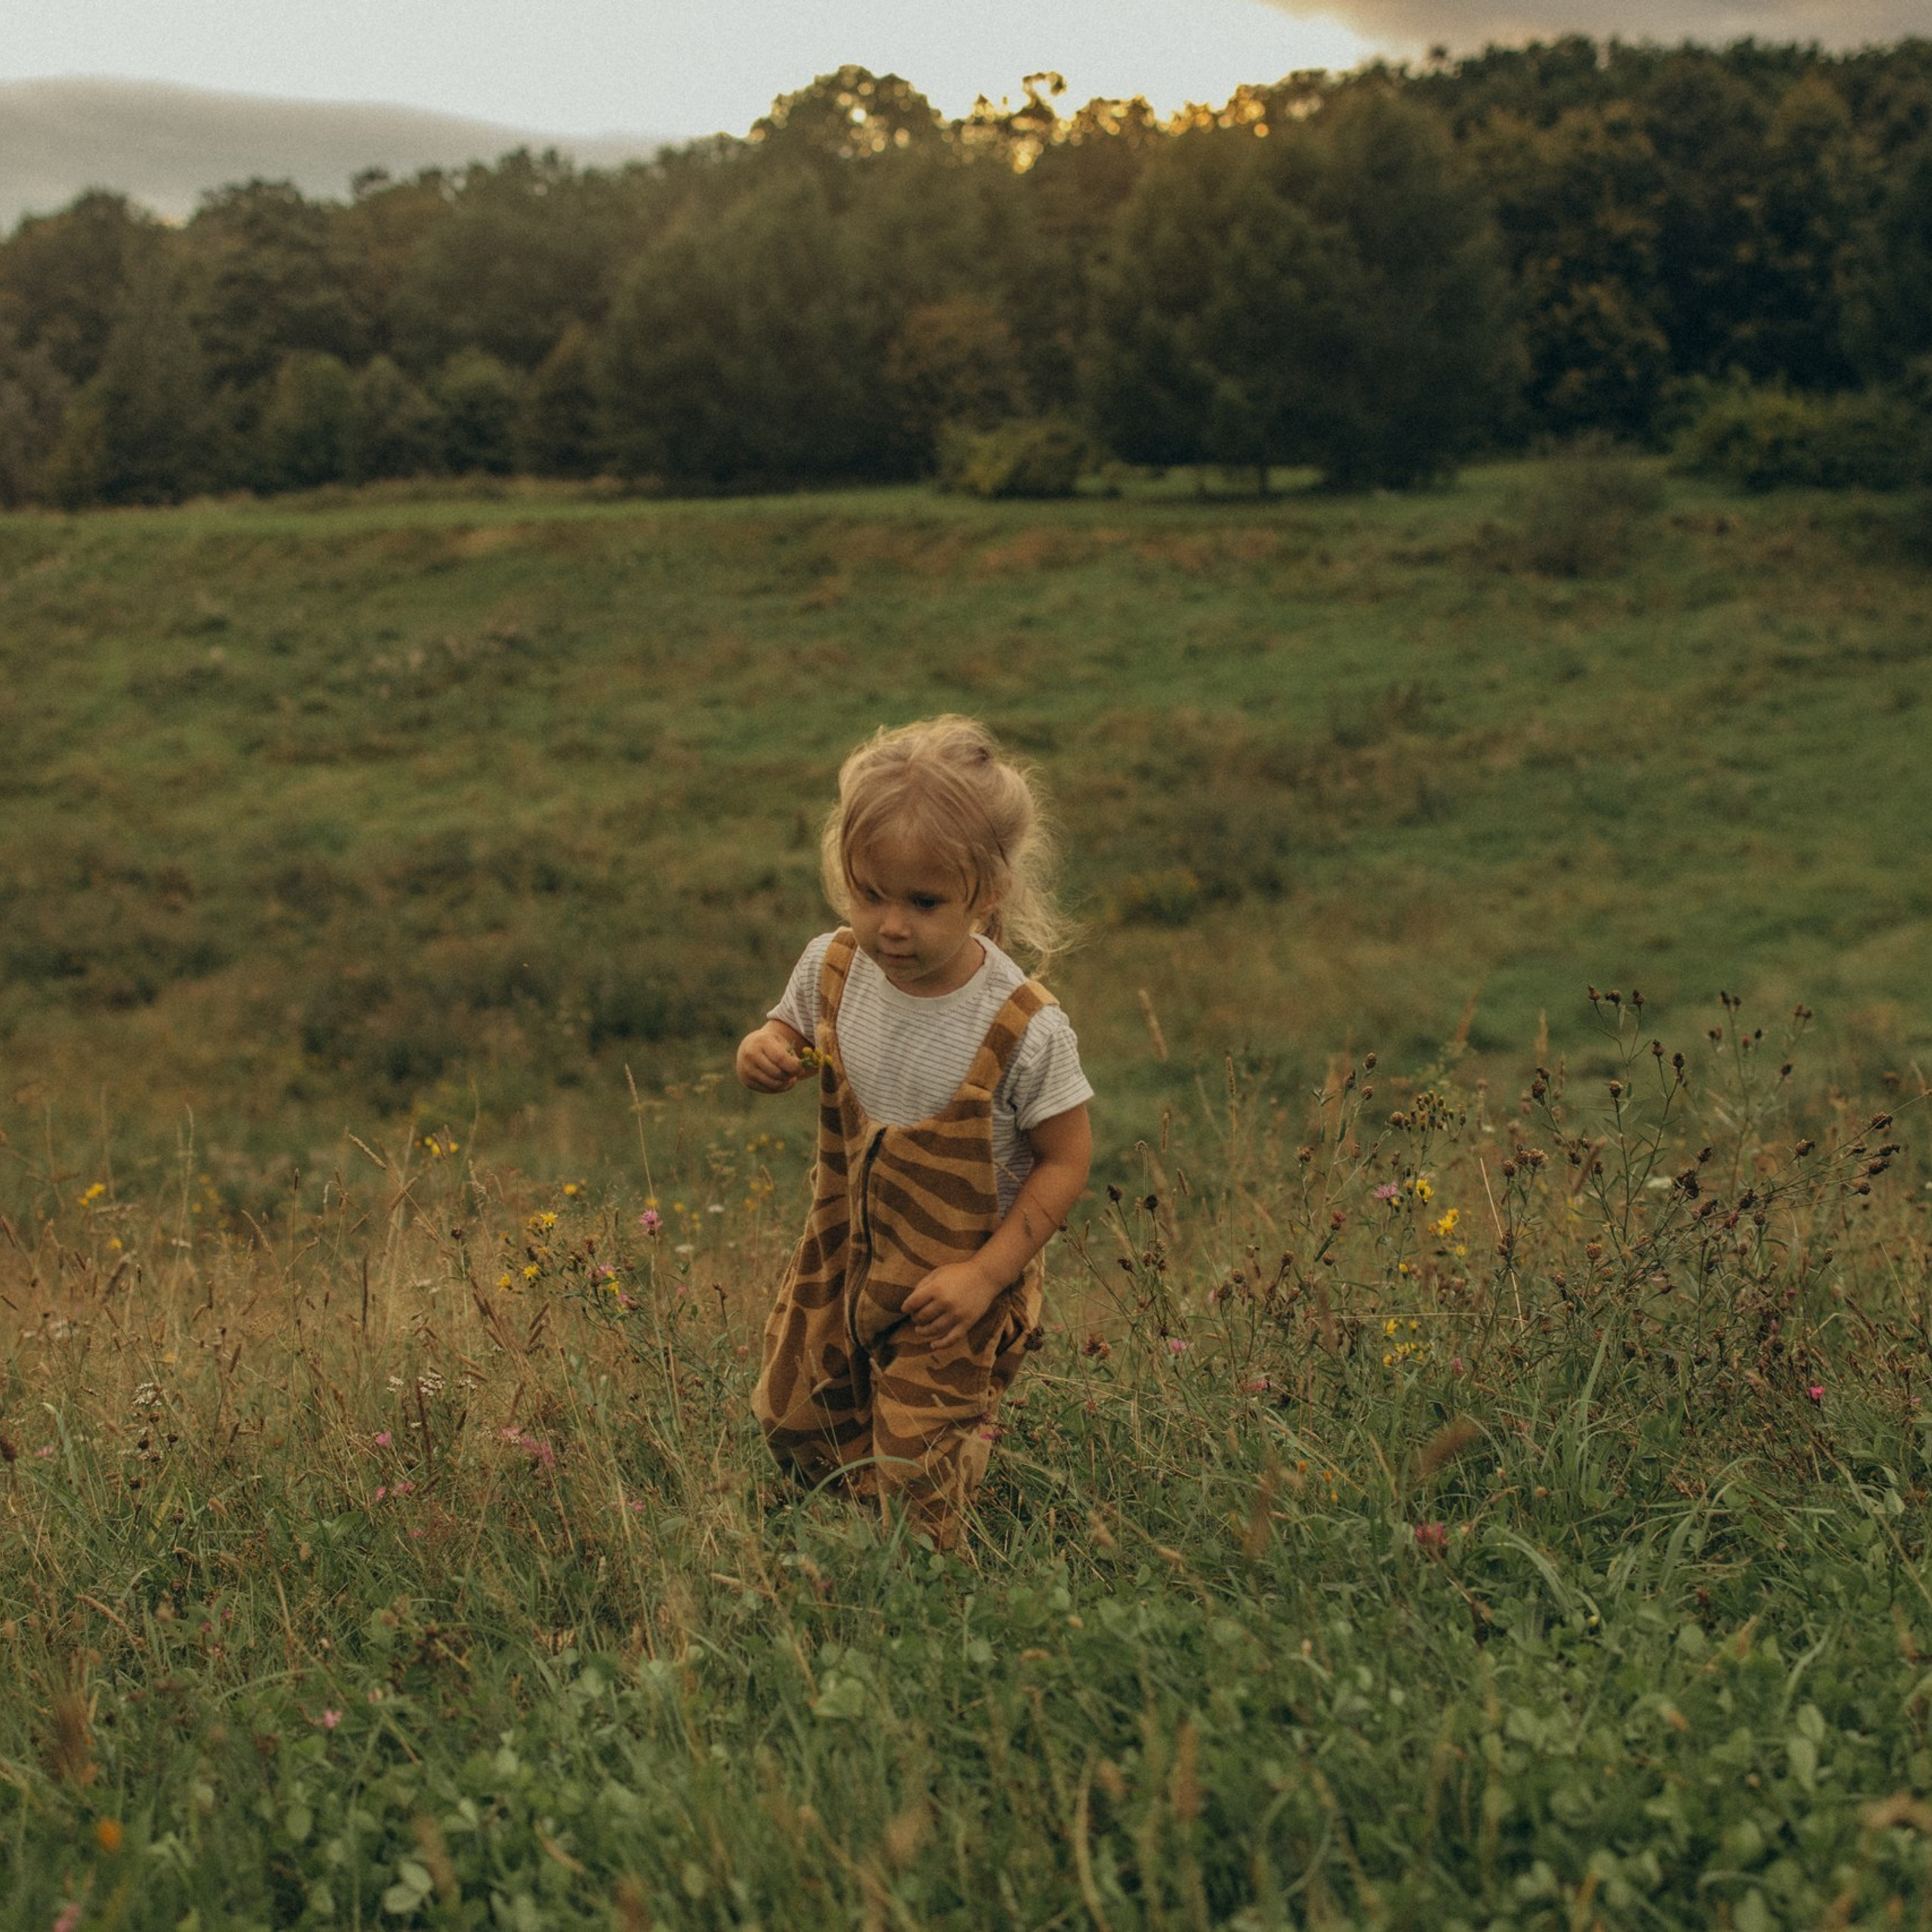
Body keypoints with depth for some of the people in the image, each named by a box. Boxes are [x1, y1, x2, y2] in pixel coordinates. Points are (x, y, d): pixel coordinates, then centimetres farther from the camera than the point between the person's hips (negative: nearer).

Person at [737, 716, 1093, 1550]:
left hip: (957, 1277, -5)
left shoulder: (1026, 1028, -28)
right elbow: (790, 1037, 6)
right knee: (791, 1421, 21)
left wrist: (985, 1273, -21)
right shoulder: (832, 969, -14)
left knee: (911, 1475, 3)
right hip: (841, 1253, 5)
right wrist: (762, 1053, -19)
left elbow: (1065, 1160, -17)